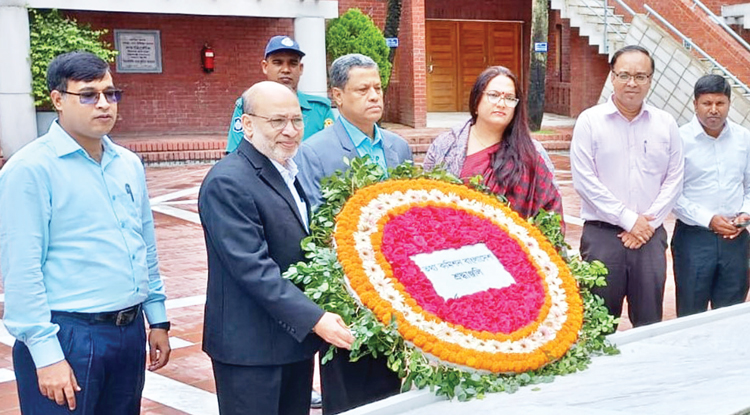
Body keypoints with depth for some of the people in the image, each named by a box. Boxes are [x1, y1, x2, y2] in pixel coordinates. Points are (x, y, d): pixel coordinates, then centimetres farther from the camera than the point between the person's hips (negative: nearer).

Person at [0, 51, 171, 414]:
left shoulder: (129, 164, 10)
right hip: (67, 337, -6)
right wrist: (46, 354, -16)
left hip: (130, 331, 6)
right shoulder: (30, 169, -11)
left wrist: (157, 318, 15)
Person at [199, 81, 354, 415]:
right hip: (250, 346, -8)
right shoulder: (227, 183, -17)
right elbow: (253, 268, -24)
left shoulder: (292, 171, 11)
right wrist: (315, 319, -26)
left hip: (297, 337, 8)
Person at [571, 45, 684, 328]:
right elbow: (584, 180, -8)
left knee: (650, 322, 9)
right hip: (602, 233, -2)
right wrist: (628, 220, -10)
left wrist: (649, 223, -6)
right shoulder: (590, 121, -2)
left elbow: (674, 179, 6)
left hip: (650, 235, 3)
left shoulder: (666, 124, 7)